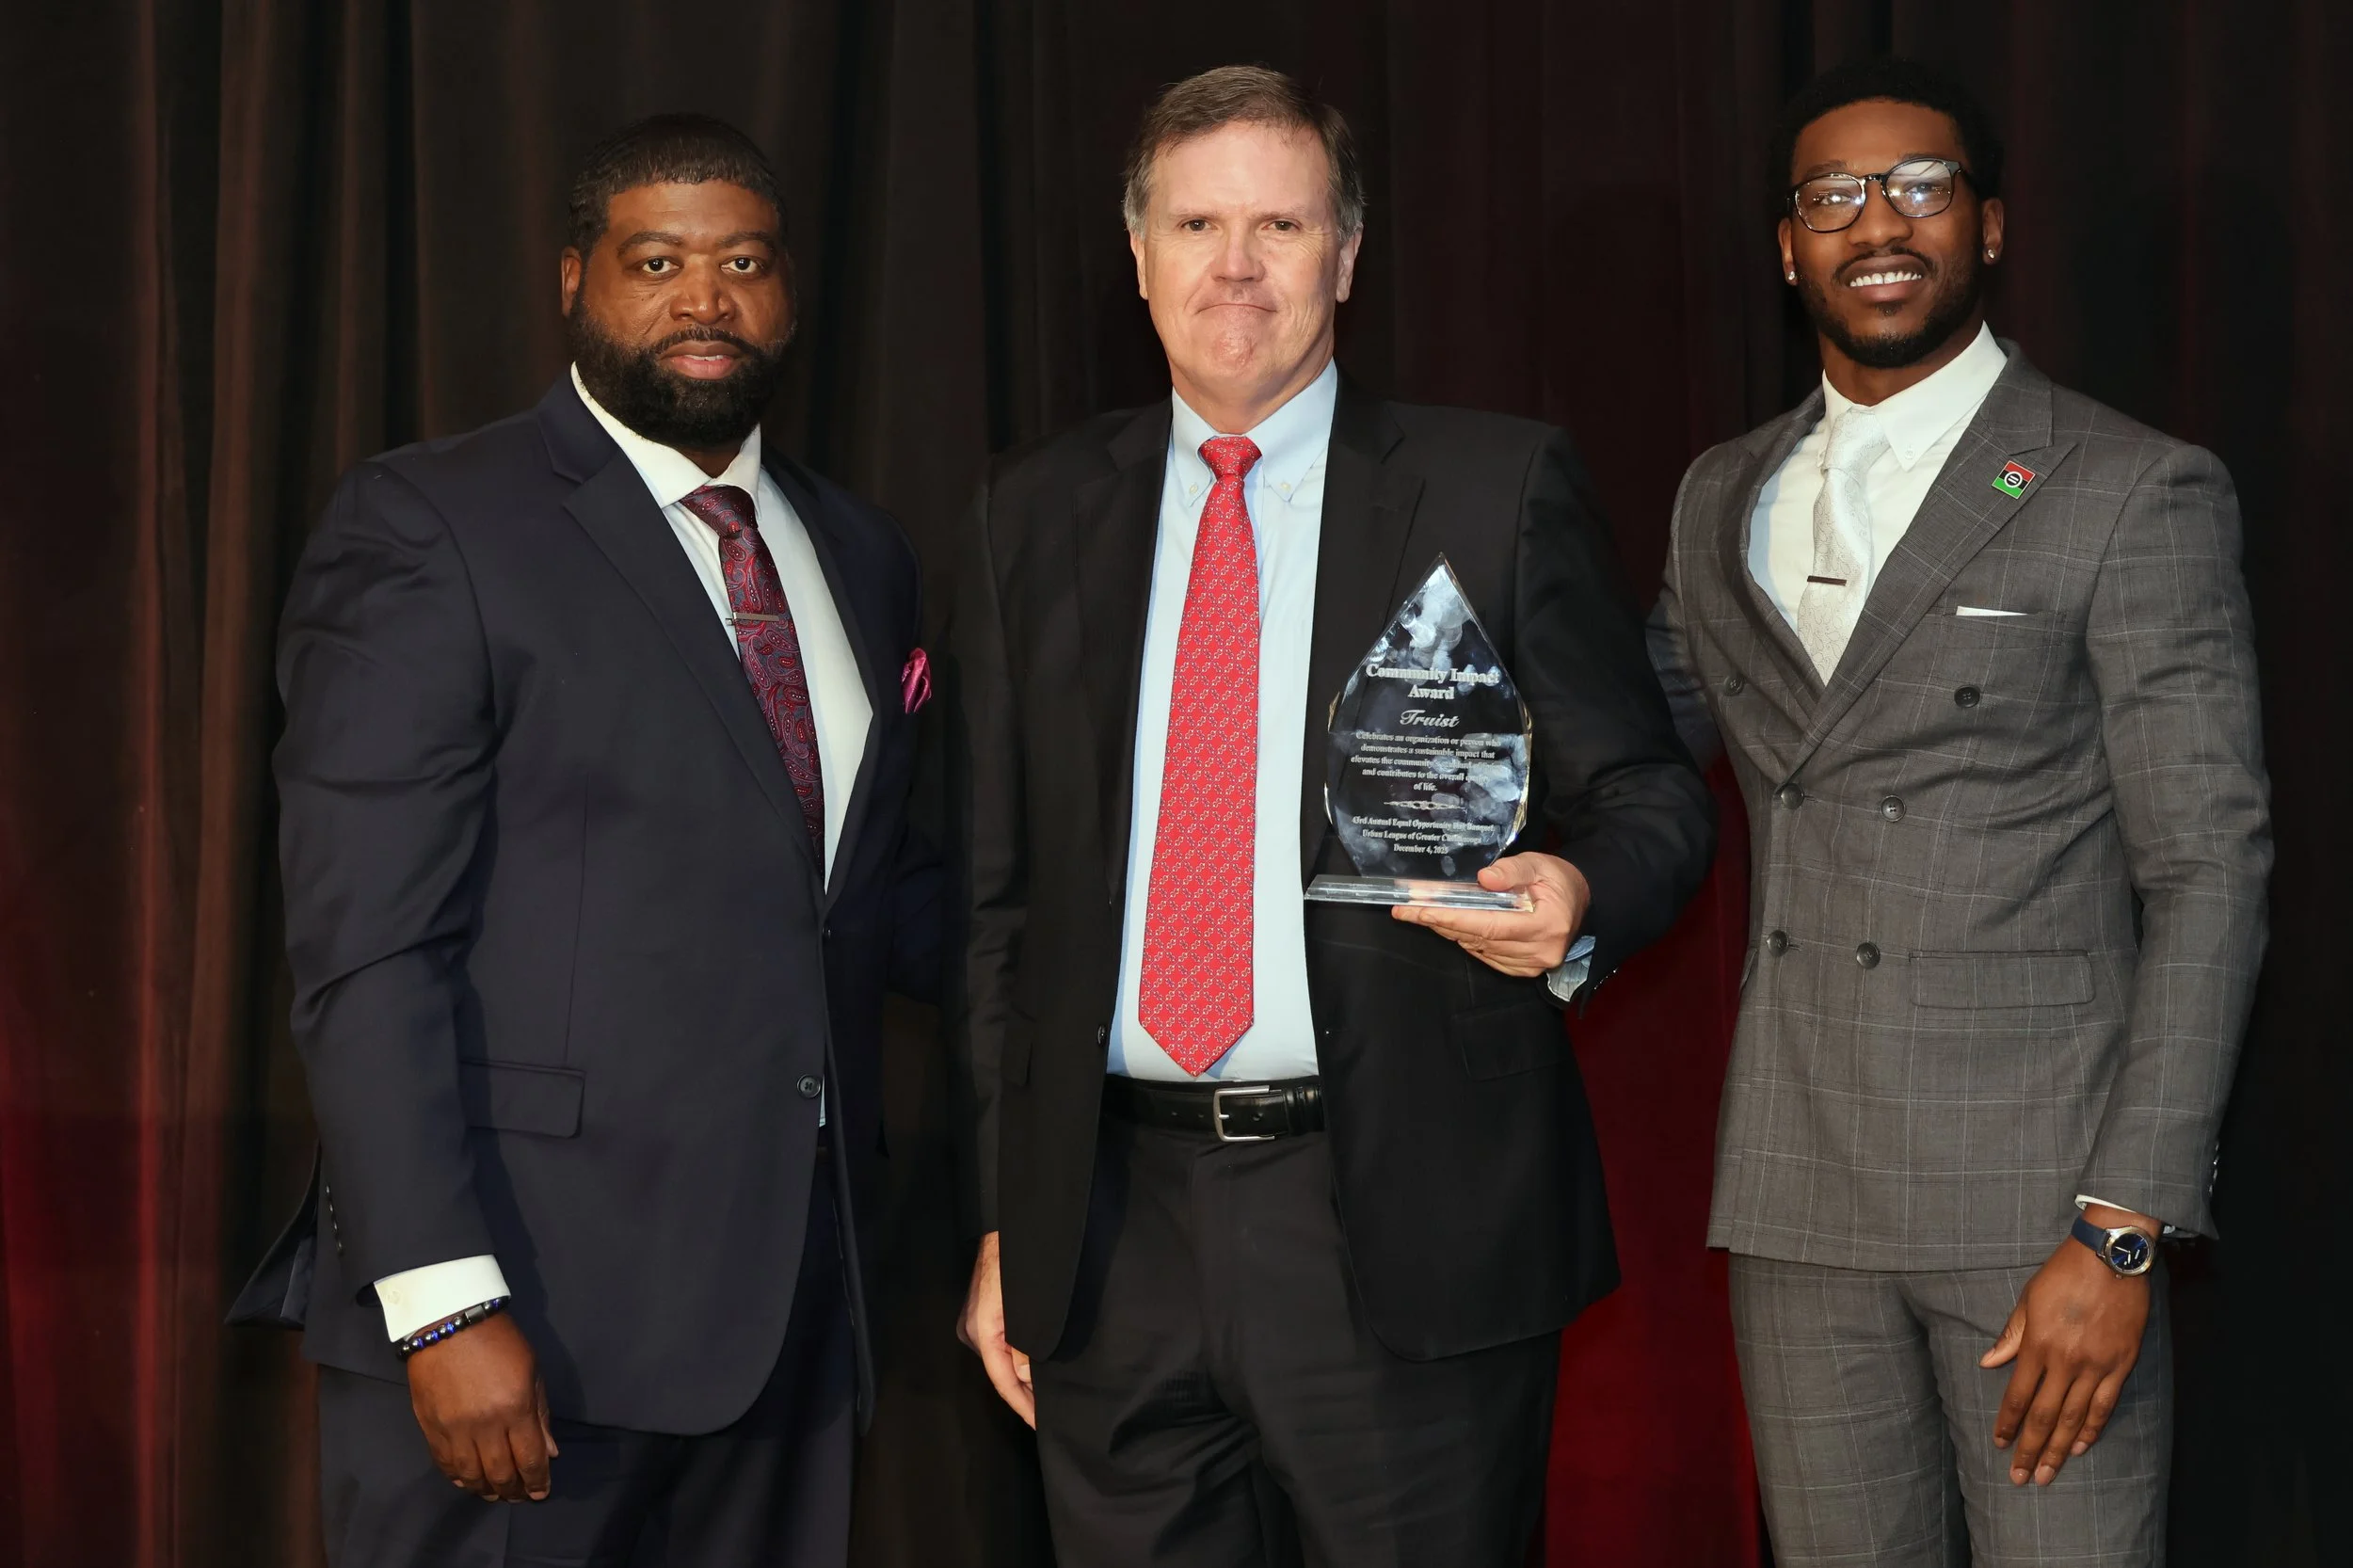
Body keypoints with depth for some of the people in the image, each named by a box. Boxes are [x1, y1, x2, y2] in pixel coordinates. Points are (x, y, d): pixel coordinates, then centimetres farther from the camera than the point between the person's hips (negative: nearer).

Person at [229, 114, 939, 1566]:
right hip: (531, 1297, -5)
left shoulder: (860, 555, 15)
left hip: (793, 1301, 6)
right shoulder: (428, 529, -5)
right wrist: (443, 1305, -19)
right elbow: (367, 949, -12)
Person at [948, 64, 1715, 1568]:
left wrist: (1578, 899, -20)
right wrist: (1006, 1215, 10)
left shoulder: (1497, 487, 1)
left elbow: (1650, 791, 4)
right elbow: (1002, 888, 13)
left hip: (1410, 1231, -3)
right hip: (1114, 1231, 3)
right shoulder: (1038, 515, 10)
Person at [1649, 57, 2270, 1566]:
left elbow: (2209, 875, -8)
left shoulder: (2136, 494, -4)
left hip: (2041, 1191, -5)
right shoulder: (1724, 498, 13)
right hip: (1799, 1198, 5)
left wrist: (2122, 1233, -15)